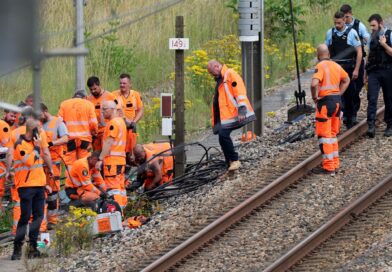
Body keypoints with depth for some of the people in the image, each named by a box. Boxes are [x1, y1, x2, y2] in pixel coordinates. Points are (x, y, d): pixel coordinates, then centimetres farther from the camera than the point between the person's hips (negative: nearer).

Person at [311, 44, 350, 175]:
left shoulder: (320, 66, -14)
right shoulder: (336, 66, 10)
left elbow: (314, 84, -29)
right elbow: (346, 80, 26)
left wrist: (315, 97, -13)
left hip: (325, 102, -7)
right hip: (337, 101, 7)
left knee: (324, 136, 0)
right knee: (333, 134, 19)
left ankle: (329, 167, -1)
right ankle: (335, 163, 22)